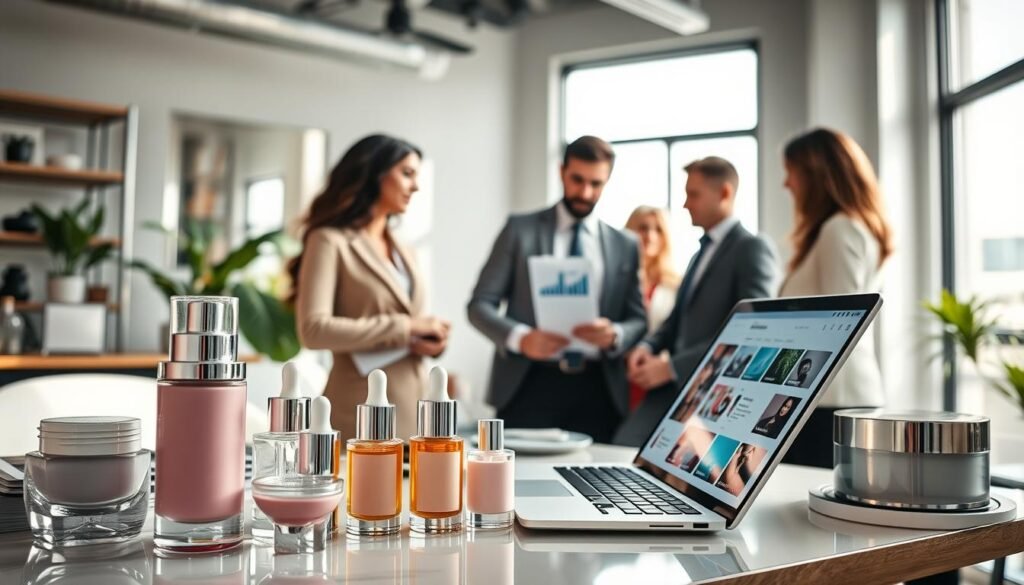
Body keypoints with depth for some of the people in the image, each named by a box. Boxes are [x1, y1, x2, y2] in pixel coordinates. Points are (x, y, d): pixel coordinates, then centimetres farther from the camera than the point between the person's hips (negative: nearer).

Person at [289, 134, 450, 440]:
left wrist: (430, 340, -2)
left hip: (414, 409, 7)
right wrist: (405, 327, -16)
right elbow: (314, 329, -18)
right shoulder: (330, 242, -6)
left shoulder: (403, 252, 17)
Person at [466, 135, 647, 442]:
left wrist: (615, 335, -14)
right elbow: (479, 305, 1)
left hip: (598, 390, 2)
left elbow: (639, 320, 10)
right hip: (529, 386, -2)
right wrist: (520, 337, -19)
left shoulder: (625, 245, 11)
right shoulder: (520, 229, 4)